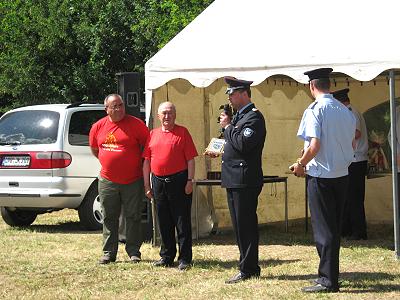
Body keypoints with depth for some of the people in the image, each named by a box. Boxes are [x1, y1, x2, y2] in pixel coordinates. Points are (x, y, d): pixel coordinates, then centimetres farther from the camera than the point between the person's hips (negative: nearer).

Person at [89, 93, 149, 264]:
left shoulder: (136, 124, -6)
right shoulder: (98, 127, 4)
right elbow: (94, 149, 20)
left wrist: (140, 163, 1)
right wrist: (107, 161, 12)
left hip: (132, 181, -3)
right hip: (107, 181, 3)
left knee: (133, 217, 3)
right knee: (109, 218, 7)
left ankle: (133, 252, 11)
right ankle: (108, 253, 14)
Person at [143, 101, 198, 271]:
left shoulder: (182, 133, 1)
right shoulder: (153, 135, 13)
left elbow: (190, 159, -3)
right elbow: (147, 161, 14)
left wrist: (190, 181, -10)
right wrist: (147, 185, 9)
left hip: (178, 181, -4)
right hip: (158, 182, 4)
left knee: (182, 221, -2)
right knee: (163, 222, 11)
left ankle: (184, 259, 3)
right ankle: (167, 256, 21)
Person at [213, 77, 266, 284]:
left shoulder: (254, 117, -12)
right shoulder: (239, 115, 19)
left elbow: (242, 144, -24)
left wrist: (227, 127, -13)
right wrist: (221, 150, 7)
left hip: (245, 180, -10)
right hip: (234, 180, 10)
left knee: (246, 226, -7)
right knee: (240, 226, 14)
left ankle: (248, 270, -3)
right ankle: (249, 267, 21)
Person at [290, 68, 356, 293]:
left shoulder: (315, 110, -13)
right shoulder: (346, 112, 6)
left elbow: (315, 145, -21)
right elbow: (351, 145, 12)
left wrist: (301, 164, -6)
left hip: (321, 176, -6)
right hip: (342, 174, 6)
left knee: (323, 229, -1)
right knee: (335, 228, 15)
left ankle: (328, 280, -1)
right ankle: (332, 275, 21)